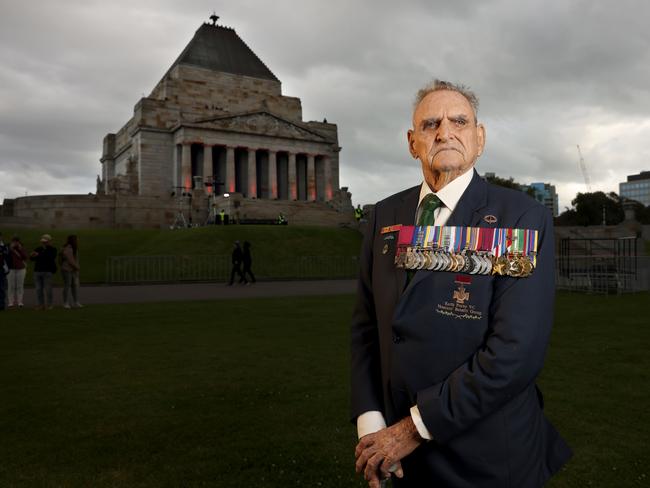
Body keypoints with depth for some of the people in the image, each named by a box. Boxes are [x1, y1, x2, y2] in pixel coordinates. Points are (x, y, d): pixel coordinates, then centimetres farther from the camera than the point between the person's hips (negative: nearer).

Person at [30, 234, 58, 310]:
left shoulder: (52, 249, 1)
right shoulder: (38, 249, 18)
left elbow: (49, 257, -16)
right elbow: (32, 258, 15)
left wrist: (39, 255, -18)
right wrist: (32, 256, -7)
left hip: (48, 271, -5)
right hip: (37, 271, 5)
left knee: (47, 289, -6)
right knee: (38, 289, 3)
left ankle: (49, 305, 0)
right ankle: (41, 304, 8)